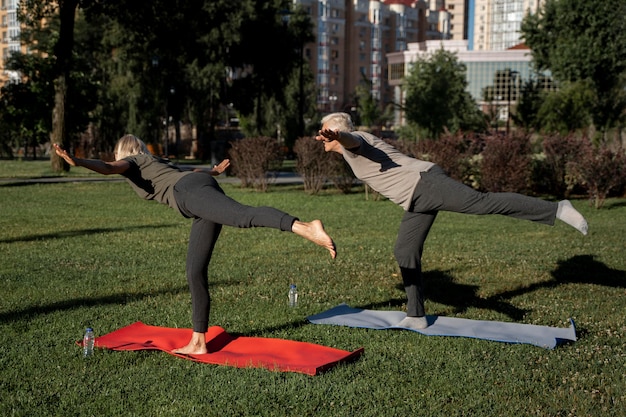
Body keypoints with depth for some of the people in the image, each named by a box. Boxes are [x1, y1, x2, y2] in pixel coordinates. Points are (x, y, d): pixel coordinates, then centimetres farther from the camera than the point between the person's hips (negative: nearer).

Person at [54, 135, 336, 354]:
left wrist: (76, 162, -16)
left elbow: (107, 168, -2)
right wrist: (213, 171, 74)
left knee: (245, 216, -34)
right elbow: (192, 170, 55)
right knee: (195, 273, 8)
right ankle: (198, 343, 10)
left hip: (193, 193, -7)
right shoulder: (155, 163, 42)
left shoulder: (131, 162, 22)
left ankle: (305, 228, -56)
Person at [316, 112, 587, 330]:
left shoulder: (353, 140, -1)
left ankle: (556, 209, -20)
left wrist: (336, 137, -52)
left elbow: (350, 139, -30)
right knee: (405, 252, 10)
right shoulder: (354, 150, 28)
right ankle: (416, 317, 17)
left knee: (483, 203, -21)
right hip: (417, 200, 10)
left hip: (424, 182, -10)